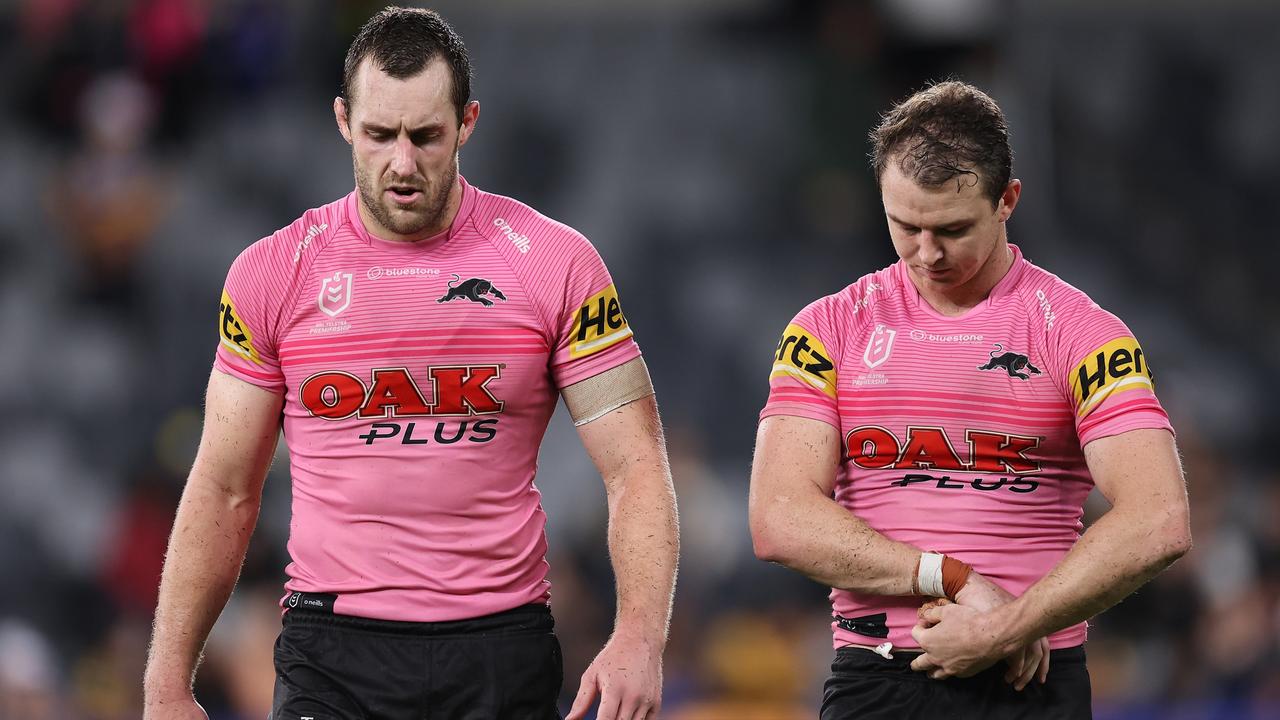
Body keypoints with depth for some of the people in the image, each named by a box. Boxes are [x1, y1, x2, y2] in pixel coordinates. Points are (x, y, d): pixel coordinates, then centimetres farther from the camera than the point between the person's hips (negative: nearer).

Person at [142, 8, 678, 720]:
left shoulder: (553, 262, 0)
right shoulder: (273, 273, 3)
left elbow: (636, 469, -2)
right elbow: (225, 493, 9)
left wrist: (640, 638, -18)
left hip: (501, 655, 0)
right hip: (331, 654, 0)